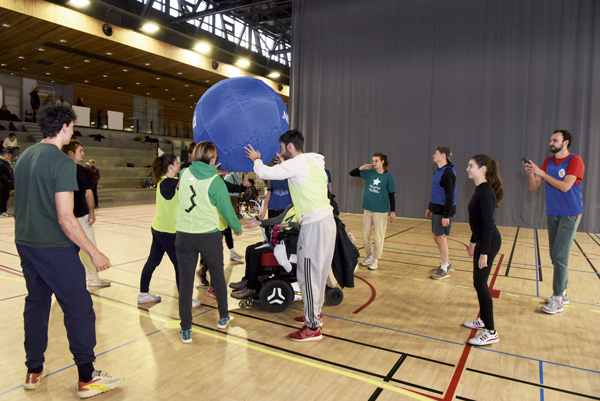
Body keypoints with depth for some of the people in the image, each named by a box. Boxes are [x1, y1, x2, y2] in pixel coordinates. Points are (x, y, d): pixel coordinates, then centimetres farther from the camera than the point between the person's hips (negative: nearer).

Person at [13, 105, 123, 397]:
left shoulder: (24, 157, 9)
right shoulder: (62, 162, -17)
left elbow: (23, 203, 18)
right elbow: (65, 218, -22)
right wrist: (94, 253, -17)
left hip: (25, 243, 9)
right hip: (55, 247, -9)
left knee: (36, 303, 18)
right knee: (79, 308, 0)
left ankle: (34, 370, 30)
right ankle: (87, 379, 9)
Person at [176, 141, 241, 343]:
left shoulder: (184, 173, 1)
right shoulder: (215, 182, -12)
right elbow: (227, 210, -9)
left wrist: (211, 170, 24)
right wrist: (238, 228, 9)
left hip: (184, 235, 3)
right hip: (209, 235, -2)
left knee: (185, 282, 7)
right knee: (218, 277, 17)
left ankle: (186, 330, 12)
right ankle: (223, 318, 34)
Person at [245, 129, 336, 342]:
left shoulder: (298, 163, -10)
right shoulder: (313, 162, 18)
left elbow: (266, 173, -7)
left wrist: (256, 159, 12)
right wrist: (283, 161, 33)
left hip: (314, 224, -10)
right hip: (327, 220, 10)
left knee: (308, 274, -3)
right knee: (319, 272, 18)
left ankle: (313, 327, 4)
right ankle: (314, 314, 31)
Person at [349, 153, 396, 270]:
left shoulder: (388, 176, -7)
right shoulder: (369, 173, 2)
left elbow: (392, 195, -4)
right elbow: (352, 173, 7)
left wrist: (393, 211, -8)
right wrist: (362, 168, -9)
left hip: (381, 211, -4)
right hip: (368, 209, 4)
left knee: (378, 237, 5)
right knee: (365, 236, 13)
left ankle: (375, 260, 20)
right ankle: (369, 256, 32)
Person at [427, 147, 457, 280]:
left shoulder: (448, 172, -17)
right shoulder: (437, 171, 12)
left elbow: (450, 195, -20)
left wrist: (446, 215, -22)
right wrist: (430, 208, 21)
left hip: (444, 210, -9)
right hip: (436, 209, 9)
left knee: (441, 238, -2)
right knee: (436, 236, 15)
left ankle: (444, 270, 11)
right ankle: (447, 263, 30)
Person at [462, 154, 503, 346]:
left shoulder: (485, 191, -19)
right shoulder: (480, 190, 11)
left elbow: (488, 223, -23)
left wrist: (484, 253, -23)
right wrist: (473, 241, 24)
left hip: (489, 242, -10)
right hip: (483, 240, 10)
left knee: (480, 284, -4)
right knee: (479, 283, 18)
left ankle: (490, 332, 5)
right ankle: (483, 320, 33)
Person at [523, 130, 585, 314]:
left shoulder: (575, 161, -10)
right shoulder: (548, 162, 9)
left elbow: (565, 187, -21)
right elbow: (533, 187, 5)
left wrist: (541, 173, -21)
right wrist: (531, 173, -14)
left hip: (569, 215, -6)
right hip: (552, 214, 6)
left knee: (560, 256, -8)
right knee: (555, 256, 11)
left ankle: (558, 301, -1)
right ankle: (562, 294, 23)